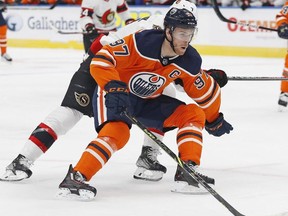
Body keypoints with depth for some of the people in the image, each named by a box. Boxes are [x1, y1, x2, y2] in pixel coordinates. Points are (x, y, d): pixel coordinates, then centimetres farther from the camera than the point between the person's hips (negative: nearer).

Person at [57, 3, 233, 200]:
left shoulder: (190, 62, -12)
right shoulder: (142, 42, -30)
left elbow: (205, 92, 6)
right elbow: (101, 60, -28)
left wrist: (214, 121, 15)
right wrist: (114, 88, -37)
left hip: (148, 102, 7)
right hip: (116, 96, -7)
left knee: (194, 114, -2)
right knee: (117, 131, -33)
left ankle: (188, 172, -7)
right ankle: (75, 178, -35)